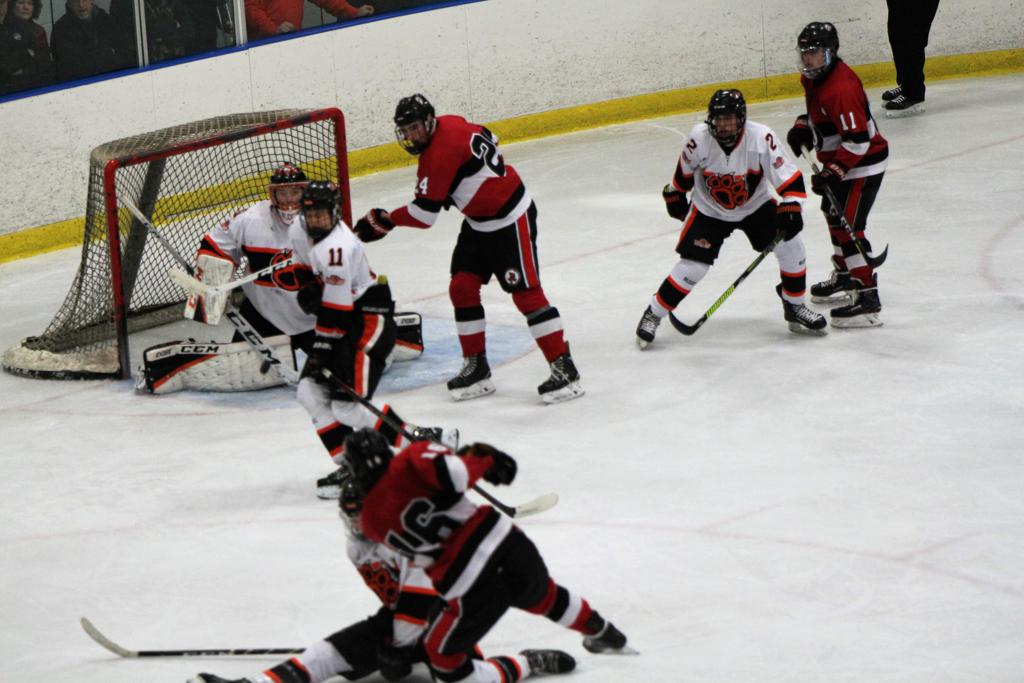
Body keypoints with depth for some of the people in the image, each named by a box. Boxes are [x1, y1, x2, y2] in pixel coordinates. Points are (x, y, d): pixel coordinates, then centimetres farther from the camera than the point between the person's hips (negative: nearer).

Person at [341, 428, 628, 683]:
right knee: (543, 595, 34)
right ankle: (604, 636, 56)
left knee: (443, 655, 16)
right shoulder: (410, 461, -3)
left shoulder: (371, 522, 5)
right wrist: (485, 457, 1)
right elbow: (456, 473, -19)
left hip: (472, 586, -3)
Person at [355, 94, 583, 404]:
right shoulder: (450, 124, 1)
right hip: (478, 224, 10)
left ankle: (564, 369, -8)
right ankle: (476, 367, 11)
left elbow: (424, 214, -23)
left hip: (511, 221, -10)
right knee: (462, 287, 5)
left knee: (526, 293, -11)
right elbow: (487, 139, 19)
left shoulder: (440, 154, -25)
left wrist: (385, 220, -10)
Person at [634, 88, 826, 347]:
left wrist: (790, 208, -38)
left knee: (790, 246, -12)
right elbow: (685, 170, -3)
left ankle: (795, 308, 8)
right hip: (709, 210, -1)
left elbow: (789, 176, -25)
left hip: (755, 206, 1)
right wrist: (675, 196, 11)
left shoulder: (762, 138, -28)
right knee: (692, 265, -12)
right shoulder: (700, 138, -25)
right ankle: (653, 314, 6)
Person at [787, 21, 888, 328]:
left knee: (848, 227, -15)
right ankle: (844, 276, 46)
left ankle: (867, 298, -15)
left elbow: (858, 140, -32)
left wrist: (832, 172, -32)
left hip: (863, 164, -11)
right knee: (834, 214, 26)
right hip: (840, 161, 11)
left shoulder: (841, 88, -30)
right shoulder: (813, 78, 2)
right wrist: (803, 126, 4)